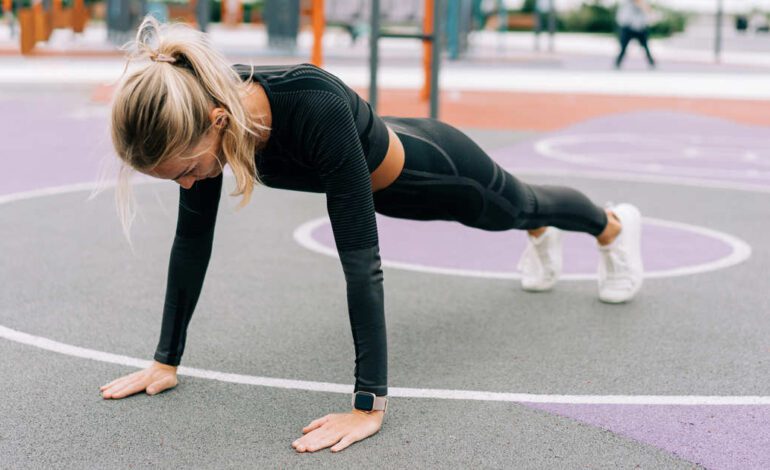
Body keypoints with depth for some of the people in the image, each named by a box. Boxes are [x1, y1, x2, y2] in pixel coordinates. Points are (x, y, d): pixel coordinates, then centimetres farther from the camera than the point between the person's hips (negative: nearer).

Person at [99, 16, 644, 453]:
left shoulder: (314, 106, -49)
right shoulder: (203, 106, -30)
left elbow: (360, 259, -47)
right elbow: (193, 236, -19)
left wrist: (369, 406, -47)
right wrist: (166, 359, -16)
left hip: (435, 171, -5)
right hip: (386, 188, 5)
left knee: (519, 206, 29)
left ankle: (616, 225, 63)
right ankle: (544, 236, 74)